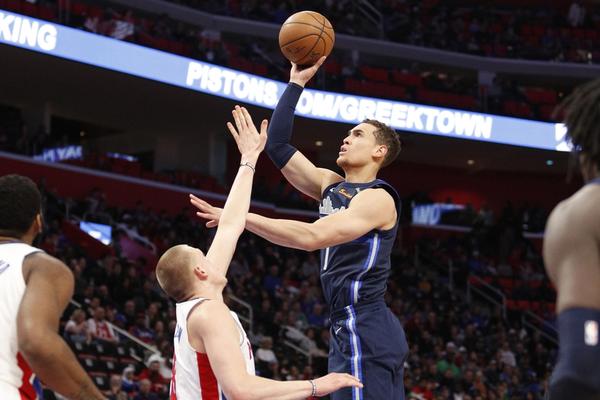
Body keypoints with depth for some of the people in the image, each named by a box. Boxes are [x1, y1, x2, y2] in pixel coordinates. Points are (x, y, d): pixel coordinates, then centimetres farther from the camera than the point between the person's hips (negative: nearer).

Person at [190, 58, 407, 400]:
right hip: (355, 330, 10)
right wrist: (297, 83, 13)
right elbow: (279, 144, 15)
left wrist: (239, 217, -24)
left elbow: (311, 237, -24)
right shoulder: (331, 185, 15)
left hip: (363, 333, -9)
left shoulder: (378, 198, -11)